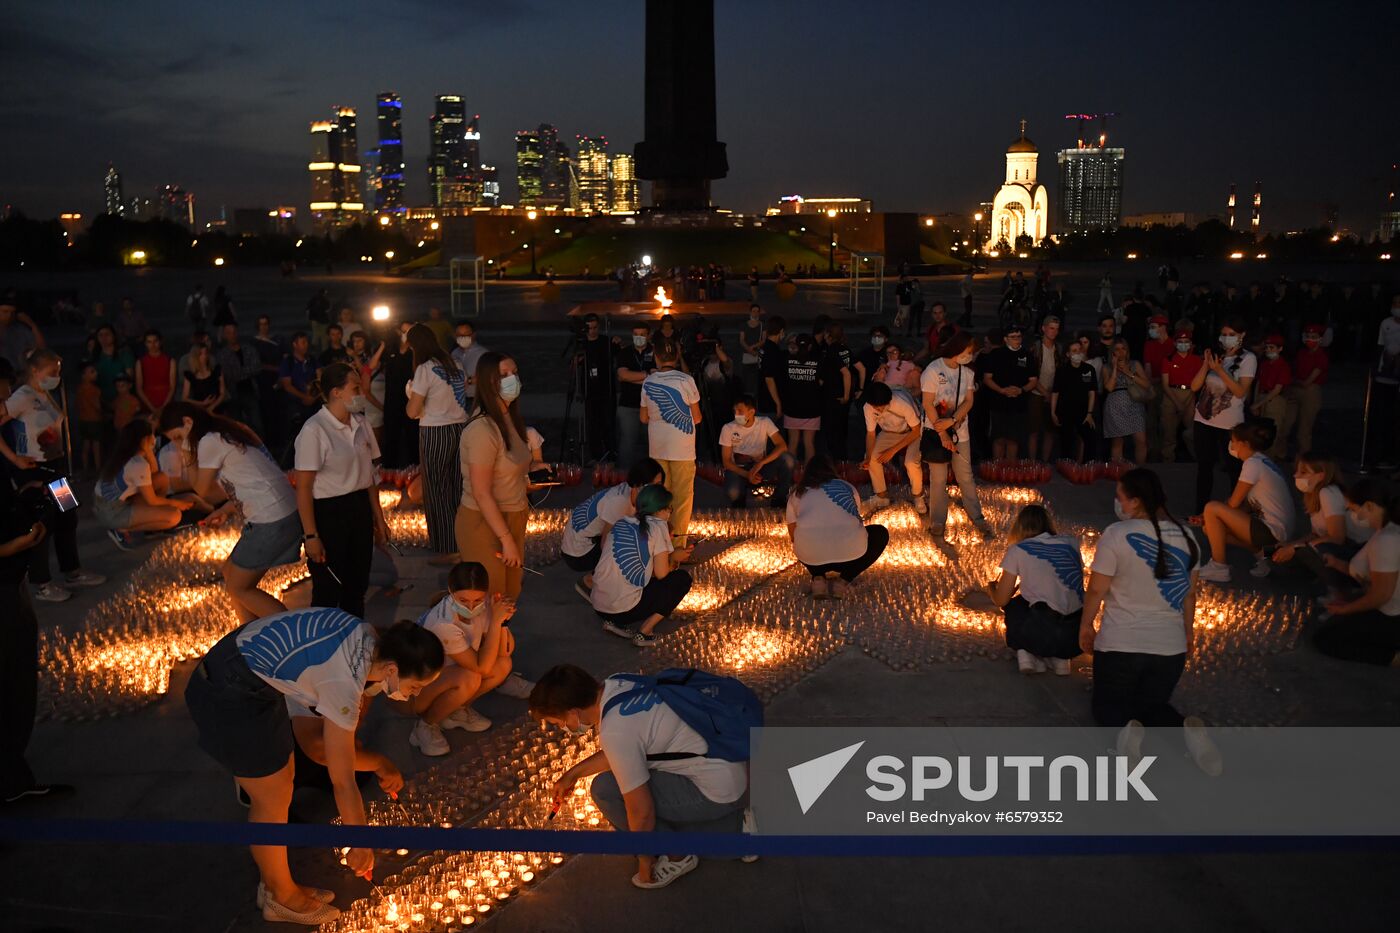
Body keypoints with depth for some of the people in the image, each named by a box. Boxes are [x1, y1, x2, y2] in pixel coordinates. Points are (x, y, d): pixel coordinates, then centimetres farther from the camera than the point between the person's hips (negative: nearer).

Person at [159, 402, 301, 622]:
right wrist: (225, 510, 14)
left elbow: (203, 492, 1)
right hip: (285, 511, 9)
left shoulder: (209, 443, -10)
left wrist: (191, 456, 8)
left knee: (238, 588, 3)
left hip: (270, 519, -9)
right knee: (231, 574, 19)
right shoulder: (229, 434, 18)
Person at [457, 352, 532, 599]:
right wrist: (506, 539, -20)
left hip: (511, 518, 8)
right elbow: (481, 494, -23)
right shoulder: (482, 429, -24)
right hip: (484, 523, -8)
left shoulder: (509, 419, 2)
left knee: (509, 594, 19)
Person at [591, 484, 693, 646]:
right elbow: (661, 573, -6)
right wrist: (674, 558, 14)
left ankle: (614, 622, 12)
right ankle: (644, 632, 1)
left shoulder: (621, 522, 13)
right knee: (683, 579, 9)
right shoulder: (658, 525, -5)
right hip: (625, 609, -7)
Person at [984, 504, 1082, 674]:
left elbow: (1001, 600, 7)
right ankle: (1059, 658, 14)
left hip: (1044, 636, -4)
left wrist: (991, 587, 31)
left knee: (1012, 605, 26)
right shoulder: (1071, 542, 13)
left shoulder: (1018, 550, 3)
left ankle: (1025, 653, 7)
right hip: (1078, 637, 4)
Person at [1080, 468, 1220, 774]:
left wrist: (1085, 625, 6)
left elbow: (1096, 590, -10)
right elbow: (1189, 593, 12)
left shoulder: (1117, 534, -14)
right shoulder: (1184, 536, 2)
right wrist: (1189, 630, 26)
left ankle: (1125, 726, -21)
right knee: (1152, 704, 24)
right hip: (1170, 646, 4)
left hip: (1119, 644, -4)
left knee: (1107, 705, 17)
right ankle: (1187, 727, -12)